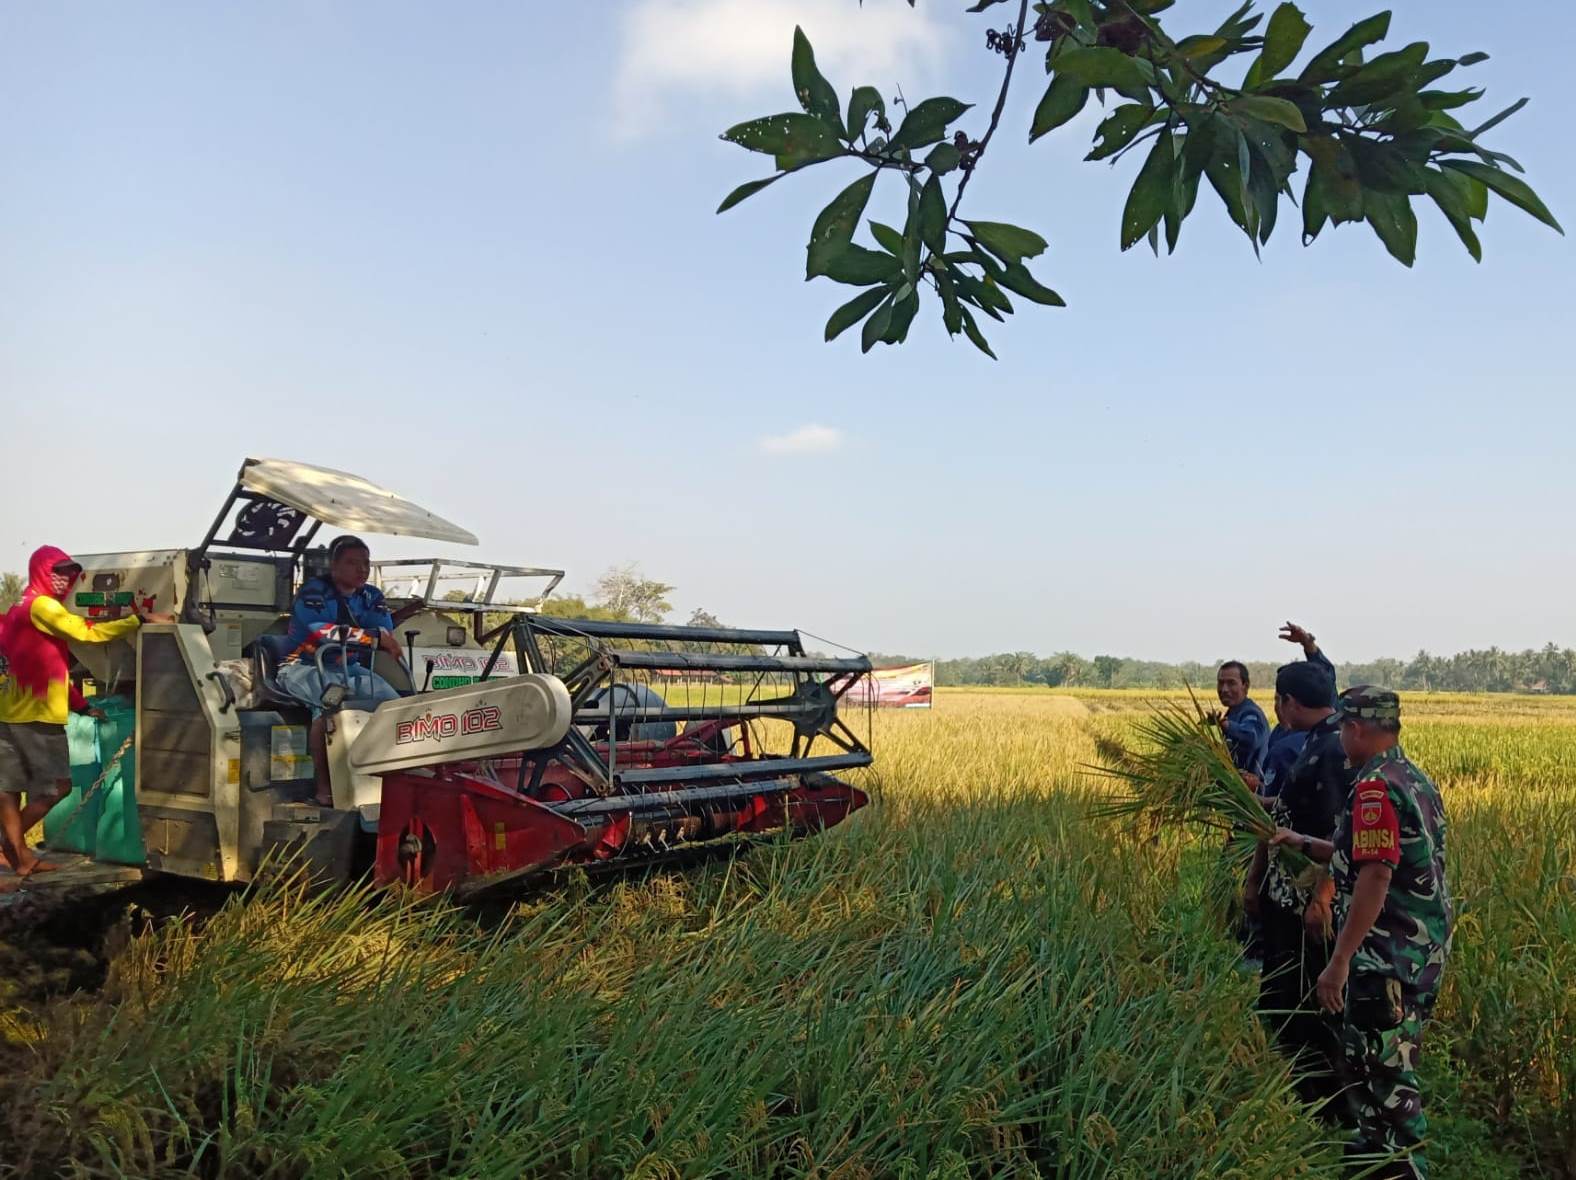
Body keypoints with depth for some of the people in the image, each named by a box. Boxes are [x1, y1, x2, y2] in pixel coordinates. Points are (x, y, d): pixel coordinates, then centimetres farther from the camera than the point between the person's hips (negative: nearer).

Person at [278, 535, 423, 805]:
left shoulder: (371, 596, 6)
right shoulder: (313, 591, -13)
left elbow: (385, 635, -7)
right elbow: (321, 631, -30)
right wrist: (376, 636, -33)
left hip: (349, 669, 7)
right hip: (303, 667, -6)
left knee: (393, 701, -12)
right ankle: (324, 787, -31)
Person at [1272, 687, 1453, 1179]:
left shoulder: (1376, 787, -19)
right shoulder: (1418, 781, 12)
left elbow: (1375, 877, -25)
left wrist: (1339, 960, -23)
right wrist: (1301, 842, 23)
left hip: (1390, 956, -10)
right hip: (1426, 950, 10)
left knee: (1383, 1070, -2)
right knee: (1389, 1063, 21)